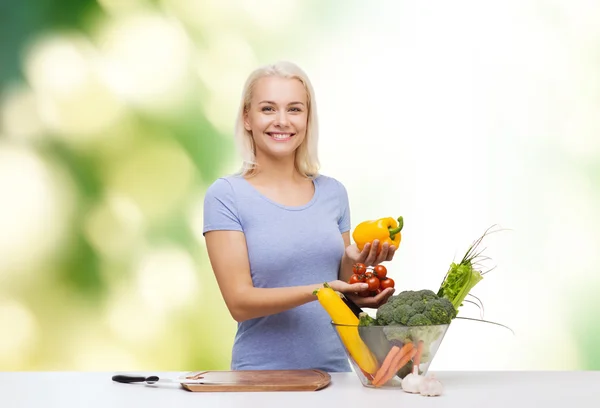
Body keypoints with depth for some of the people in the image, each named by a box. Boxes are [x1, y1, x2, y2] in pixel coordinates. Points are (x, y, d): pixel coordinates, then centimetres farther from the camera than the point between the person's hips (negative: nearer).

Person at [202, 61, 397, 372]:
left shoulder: (333, 193, 7)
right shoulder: (225, 195, -4)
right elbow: (240, 302, -10)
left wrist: (354, 263, -6)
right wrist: (320, 290, -21)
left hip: (334, 368, 3)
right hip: (261, 374, -3)